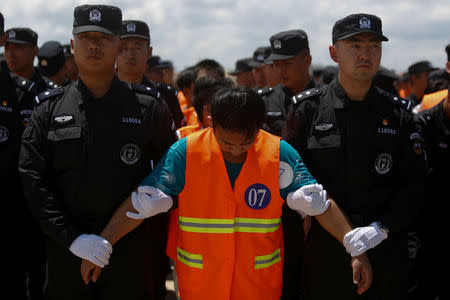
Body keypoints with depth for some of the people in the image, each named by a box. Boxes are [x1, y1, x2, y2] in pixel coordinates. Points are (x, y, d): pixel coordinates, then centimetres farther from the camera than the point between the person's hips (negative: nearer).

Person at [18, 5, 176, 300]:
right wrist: (72, 237, -12)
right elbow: (33, 181, -3)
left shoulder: (149, 106, 2)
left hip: (131, 254, -1)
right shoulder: (49, 109, 3)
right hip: (67, 254, 1)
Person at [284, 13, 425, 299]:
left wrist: (381, 228, -14)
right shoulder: (308, 108, 1)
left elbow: (413, 184, 0)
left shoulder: (398, 113, 4)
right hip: (323, 252, -1)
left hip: (386, 252, 1)